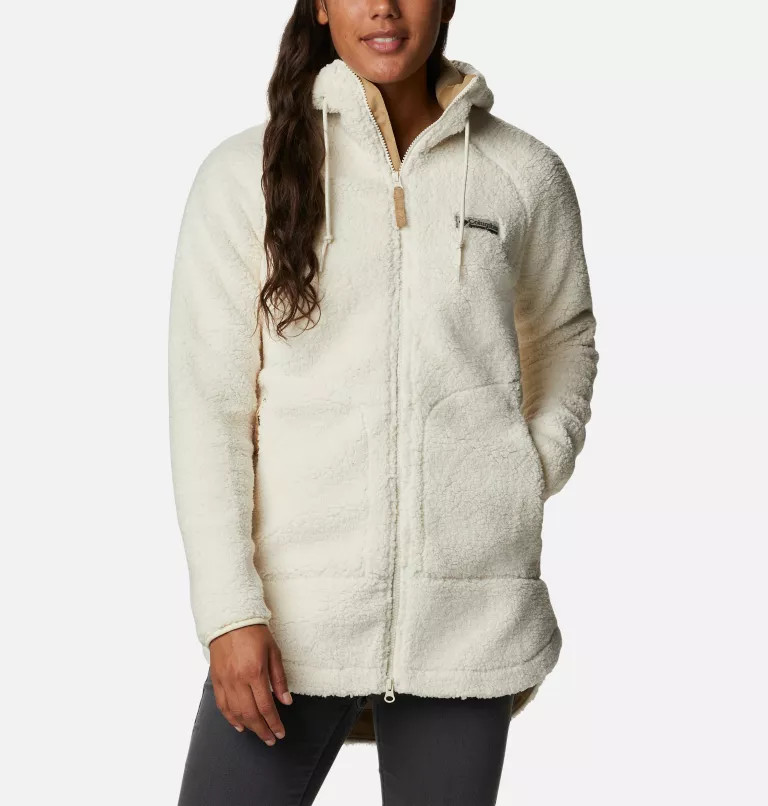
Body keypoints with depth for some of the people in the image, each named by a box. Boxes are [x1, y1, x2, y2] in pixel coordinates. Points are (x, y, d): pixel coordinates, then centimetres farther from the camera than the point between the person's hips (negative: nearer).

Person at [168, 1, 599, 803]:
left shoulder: (524, 173, 3)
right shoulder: (244, 173, -1)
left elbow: (565, 336, 22)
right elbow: (205, 402, -3)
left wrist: (538, 474, 6)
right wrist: (230, 610, -10)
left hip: (468, 609, 1)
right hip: (294, 607, -1)